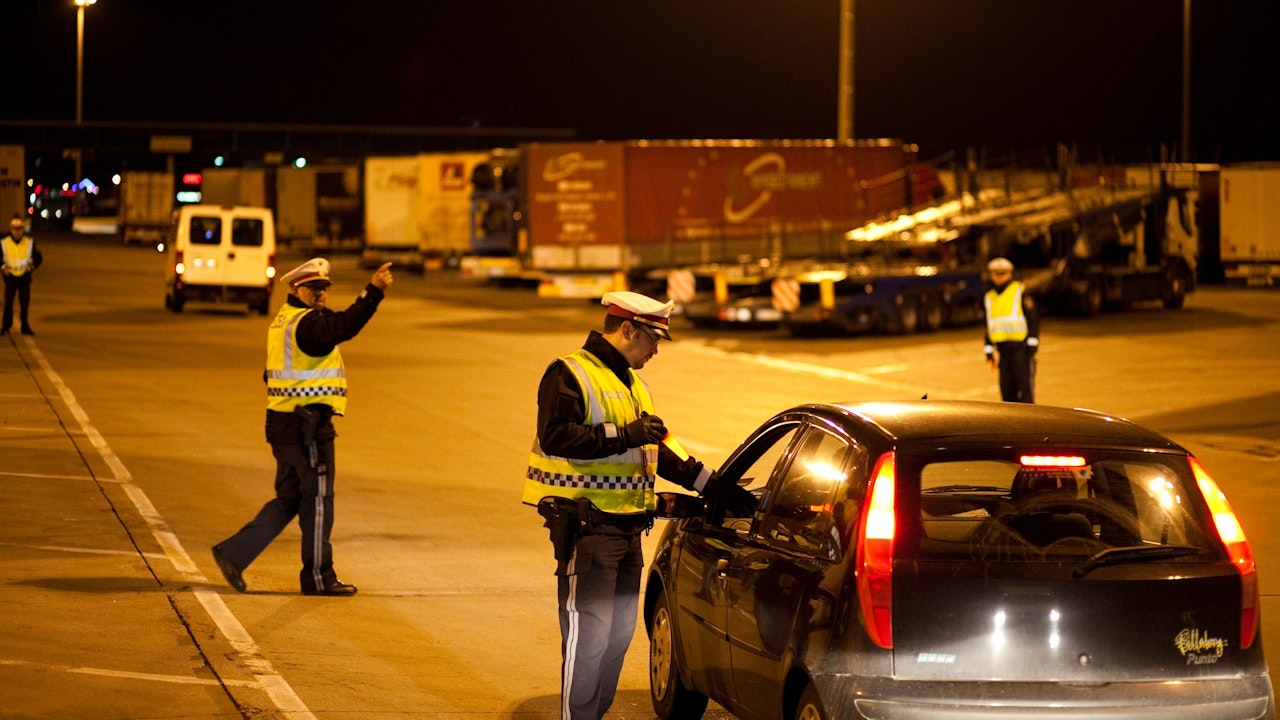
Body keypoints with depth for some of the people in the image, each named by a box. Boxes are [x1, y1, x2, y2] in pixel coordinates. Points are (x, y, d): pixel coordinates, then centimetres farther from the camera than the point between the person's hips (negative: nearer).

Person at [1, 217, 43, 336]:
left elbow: (38, 258, 9)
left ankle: (25, 327, 15)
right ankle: (5, 328, 7)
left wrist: (32, 267, -6)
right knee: (8, 304, -2)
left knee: (25, 304, 4)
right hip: (10, 277, -1)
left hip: (25, 277, 1)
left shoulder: (30, 242, 0)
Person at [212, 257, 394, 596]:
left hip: (284, 424, 10)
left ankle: (234, 552, 10)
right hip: (308, 426, -10)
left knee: (288, 500, 16)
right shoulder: (307, 322, -14)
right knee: (318, 499, 1)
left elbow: (271, 375, 22)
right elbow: (344, 326, -34)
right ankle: (318, 577, 9)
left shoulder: (283, 322, 16)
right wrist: (373, 292, -42)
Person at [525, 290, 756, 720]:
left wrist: (716, 488, 20)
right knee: (588, 633, -10)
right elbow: (556, 438, -22)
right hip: (587, 527, -9)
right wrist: (624, 435, -22)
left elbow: (659, 451, 25)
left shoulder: (632, 385, 21)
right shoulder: (570, 374, -8)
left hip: (627, 529, 9)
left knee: (619, 632, 12)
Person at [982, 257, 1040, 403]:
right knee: (1007, 390, 5)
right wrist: (989, 351, 18)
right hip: (1003, 350, 6)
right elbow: (989, 326, 23)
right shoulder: (989, 298, 17)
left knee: (1025, 385, -7)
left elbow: (1033, 318, -4)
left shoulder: (1020, 291, 0)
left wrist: (1032, 344, -10)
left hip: (1021, 347, -6)